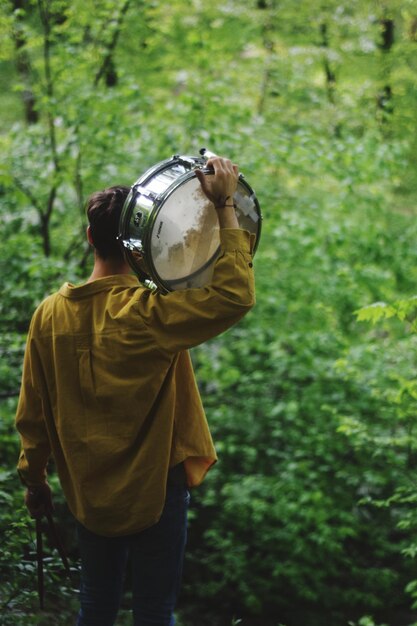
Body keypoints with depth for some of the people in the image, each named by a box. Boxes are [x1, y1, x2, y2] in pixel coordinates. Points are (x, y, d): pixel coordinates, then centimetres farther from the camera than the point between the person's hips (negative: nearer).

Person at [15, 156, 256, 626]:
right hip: (153, 490, -5)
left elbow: (32, 413, 2)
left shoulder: (50, 315, -6)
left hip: (89, 494, 5)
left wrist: (33, 479, 15)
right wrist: (225, 207, -21)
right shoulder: (150, 313, -21)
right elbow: (234, 296, -25)